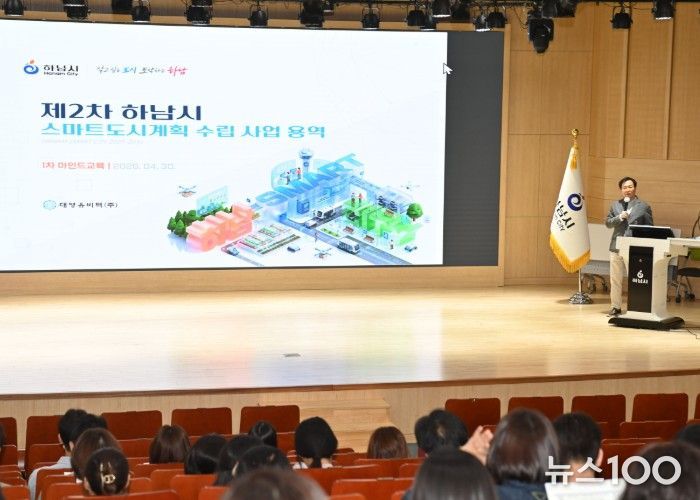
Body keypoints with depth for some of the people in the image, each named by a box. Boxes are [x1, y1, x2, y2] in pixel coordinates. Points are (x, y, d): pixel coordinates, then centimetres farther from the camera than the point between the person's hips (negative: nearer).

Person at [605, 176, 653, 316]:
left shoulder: (644, 206, 3)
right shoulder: (615, 205, 12)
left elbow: (649, 228, 3)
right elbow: (607, 223, 9)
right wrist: (619, 218, -9)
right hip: (617, 247, 3)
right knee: (615, 279, 7)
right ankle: (615, 307, 16)